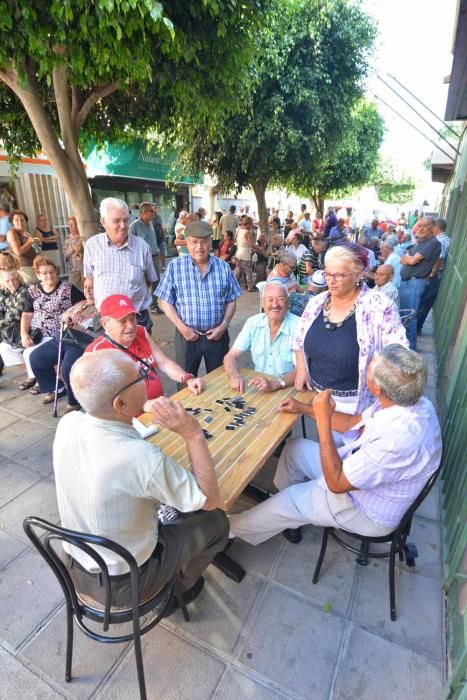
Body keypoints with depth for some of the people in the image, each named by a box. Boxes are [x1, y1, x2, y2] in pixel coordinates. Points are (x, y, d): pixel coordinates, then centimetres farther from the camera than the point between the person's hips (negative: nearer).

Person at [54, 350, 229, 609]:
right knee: (216, 521, 11)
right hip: (122, 583, -5)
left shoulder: (67, 423, -18)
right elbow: (210, 500, -23)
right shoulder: (142, 458, -38)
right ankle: (179, 588, 35)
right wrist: (193, 433, -29)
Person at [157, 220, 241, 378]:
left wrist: (224, 325, -7)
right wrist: (182, 327, -12)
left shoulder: (224, 267, 1)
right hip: (187, 336, -1)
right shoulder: (174, 267, -5)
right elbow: (166, 302, -3)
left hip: (217, 335, 2)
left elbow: (231, 301, 6)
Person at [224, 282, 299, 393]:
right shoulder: (253, 322, -1)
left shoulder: (298, 327, -13)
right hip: (258, 388, 2)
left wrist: (276, 383, -35)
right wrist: (235, 376, -23)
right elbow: (231, 356, -2)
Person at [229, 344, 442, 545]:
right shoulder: (405, 400, -14)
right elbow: (354, 422, 3)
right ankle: (290, 516, 30)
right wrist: (304, 409, 3)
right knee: (295, 449, 10)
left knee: (288, 499, 0)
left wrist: (323, 419, -30)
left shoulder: (399, 440, -40)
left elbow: (336, 483, -29)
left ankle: (234, 528, 28)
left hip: (368, 511, -7)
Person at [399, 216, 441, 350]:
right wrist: (409, 258, -3)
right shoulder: (420, 241, 17)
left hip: (415, 283, -9)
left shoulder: (433, 243, -11)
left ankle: (410, 347, 4)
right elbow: (402, 260, 17)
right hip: (405, 281, 9)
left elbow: (412, 260, -17)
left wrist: (407, 256, 2)